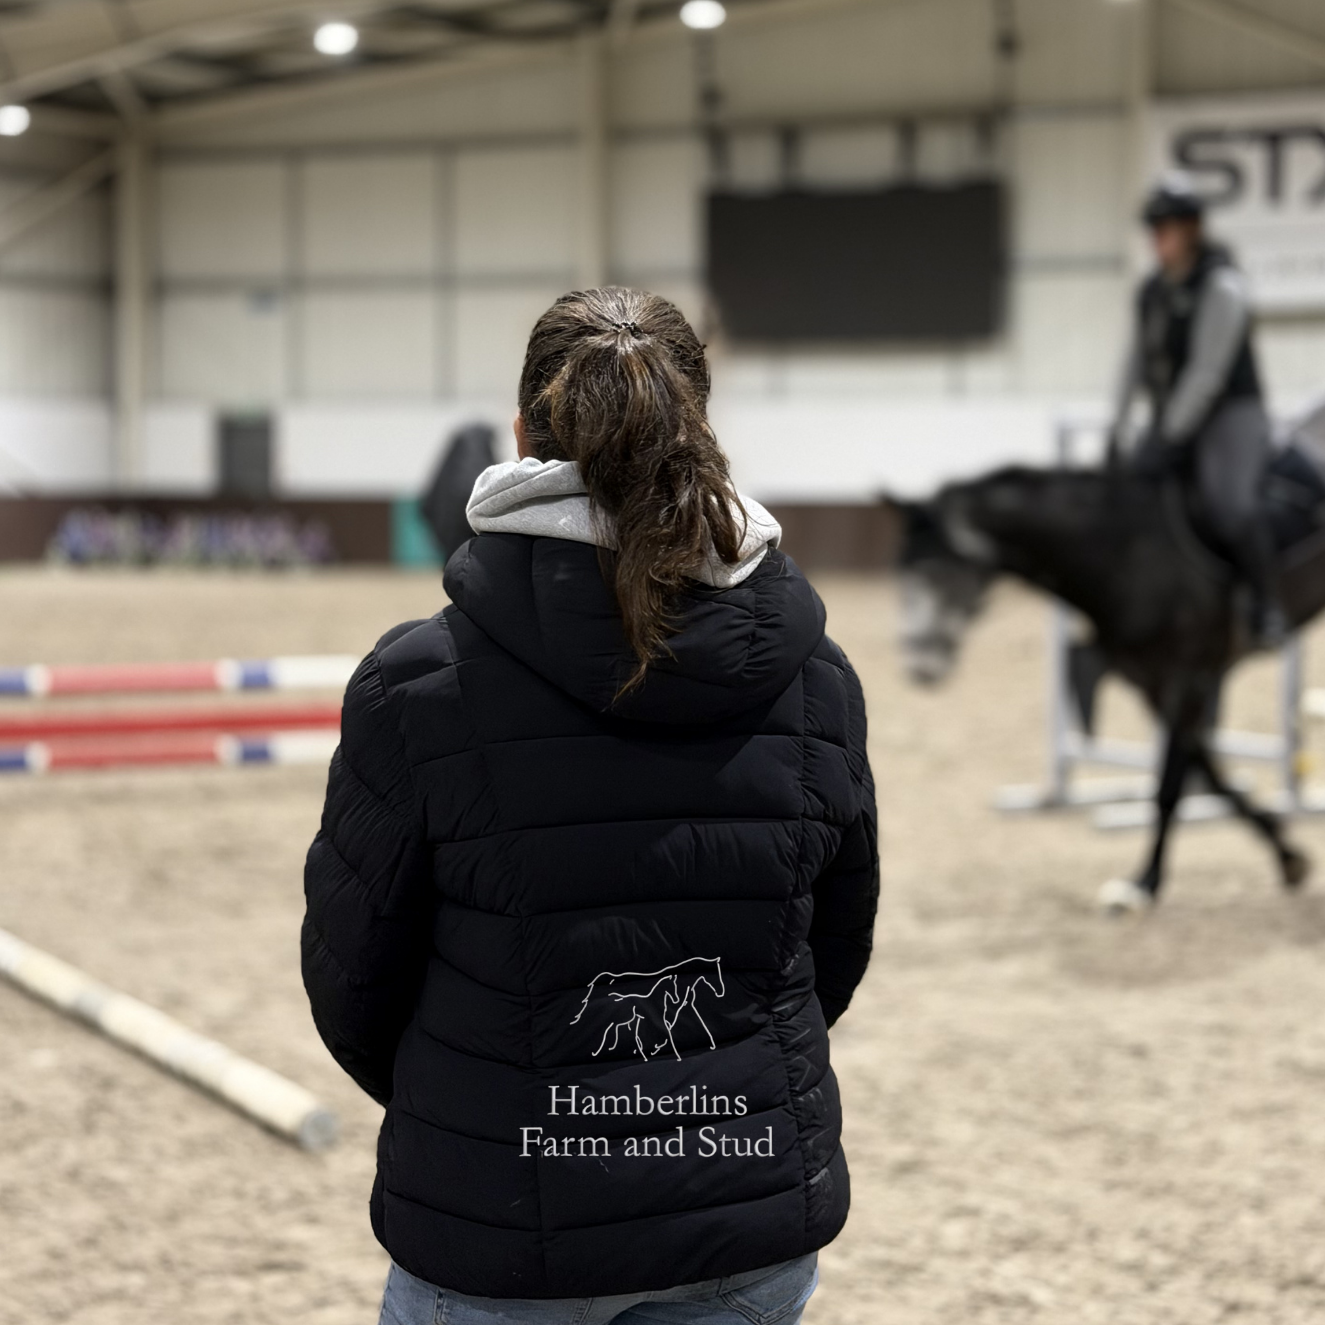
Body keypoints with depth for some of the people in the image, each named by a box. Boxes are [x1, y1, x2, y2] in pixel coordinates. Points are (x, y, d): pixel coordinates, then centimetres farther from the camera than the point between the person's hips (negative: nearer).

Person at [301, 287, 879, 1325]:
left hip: (499, 1242, -3)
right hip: (757, 1227, 3)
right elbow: (838, 953, 7)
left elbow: (353, 975, -4)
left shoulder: (419, 686, -14)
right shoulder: (816, 680, -4)